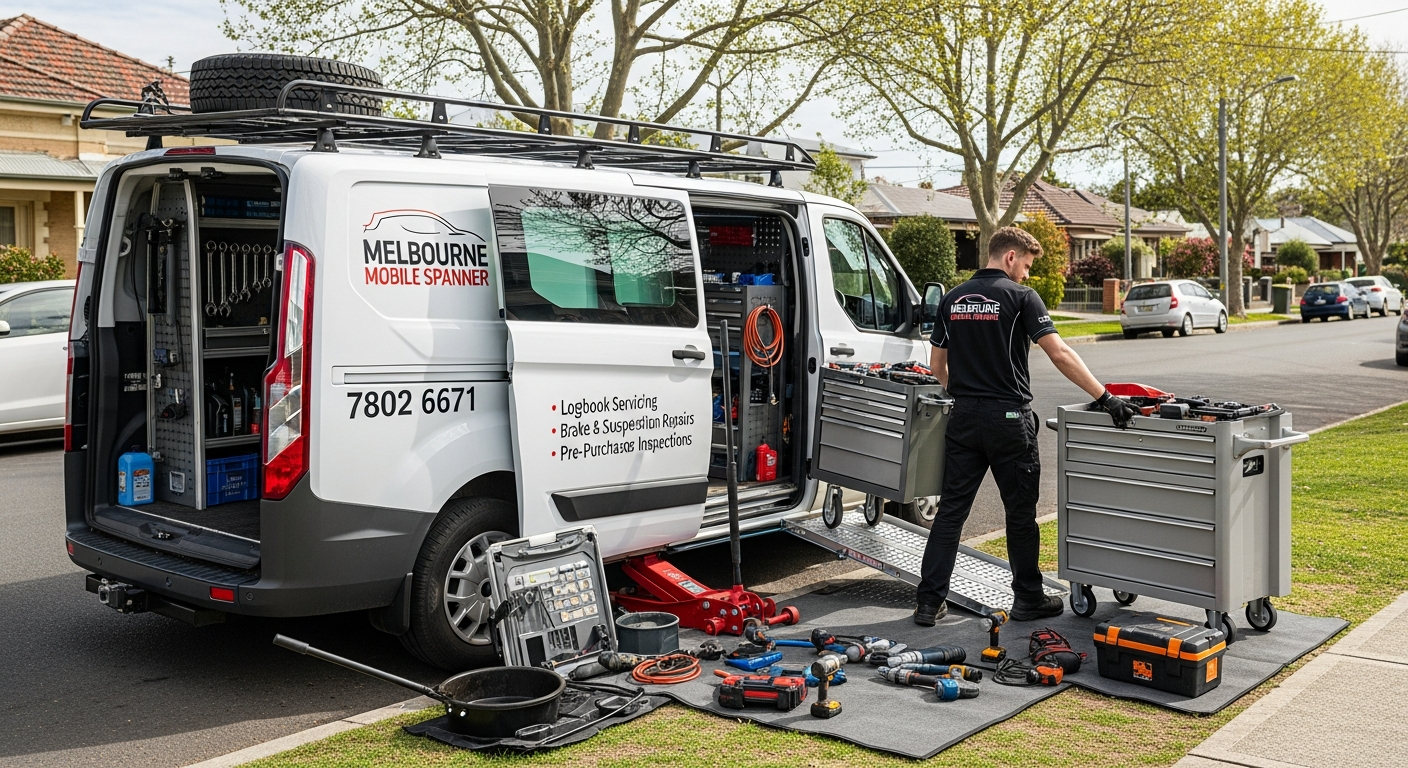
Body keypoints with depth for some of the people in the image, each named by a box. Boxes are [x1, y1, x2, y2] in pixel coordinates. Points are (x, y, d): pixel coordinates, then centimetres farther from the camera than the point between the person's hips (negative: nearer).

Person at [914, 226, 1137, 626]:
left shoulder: (952, 299, 8)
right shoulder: (1020, 297, -8)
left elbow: (937, 363, 12)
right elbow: (1060, 355, -16)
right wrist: (1105, 398, -15)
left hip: (964, 416, 5)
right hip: (1008, 417, -5)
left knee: (951, 507, 6)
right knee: (1020, 511, 8)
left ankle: (930, 600, 6)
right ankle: (1028, 599, 19)